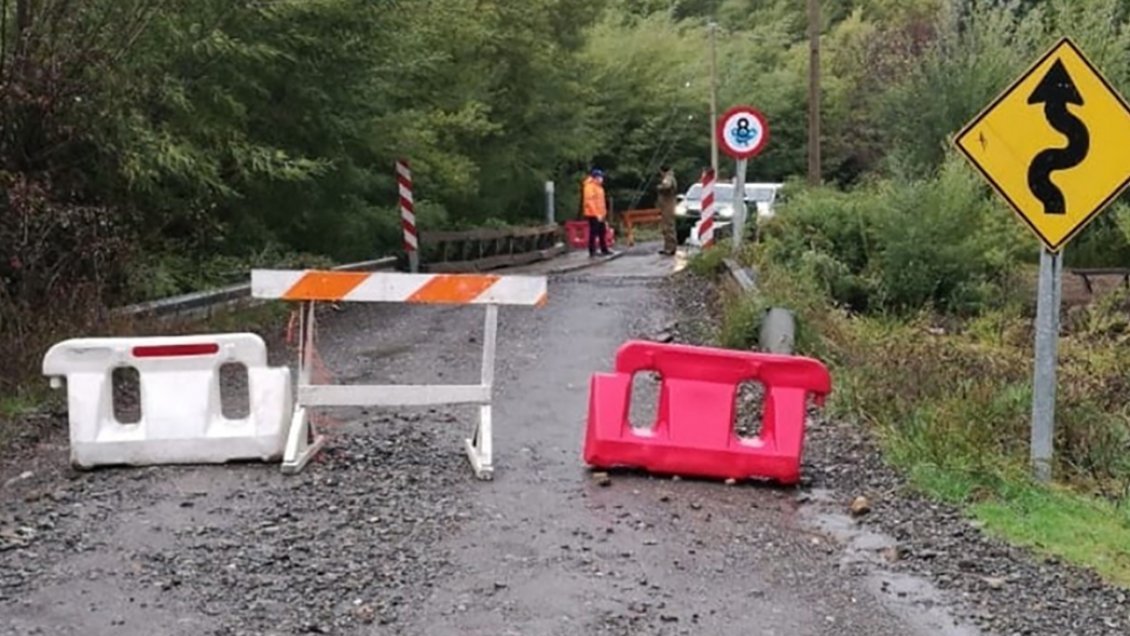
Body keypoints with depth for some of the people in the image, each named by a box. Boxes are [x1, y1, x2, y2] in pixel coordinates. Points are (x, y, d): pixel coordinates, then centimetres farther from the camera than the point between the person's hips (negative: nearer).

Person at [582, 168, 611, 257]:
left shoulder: (599, 187, 16)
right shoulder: (589, 187, -14)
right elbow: (590, 201, -20)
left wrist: (603, 212, 15)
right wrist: (597, 214, -23)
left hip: (600, 214, 9)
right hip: (593, 214, -9)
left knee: (602, 232, 12)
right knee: (593, 233, -7)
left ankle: (604, 250, 19)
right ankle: (592, 251, -3)